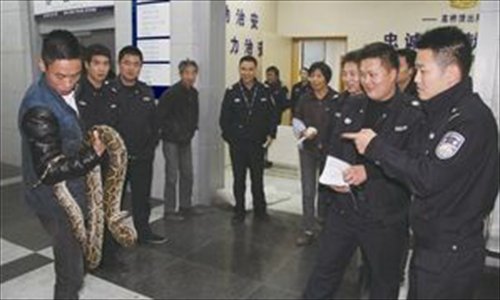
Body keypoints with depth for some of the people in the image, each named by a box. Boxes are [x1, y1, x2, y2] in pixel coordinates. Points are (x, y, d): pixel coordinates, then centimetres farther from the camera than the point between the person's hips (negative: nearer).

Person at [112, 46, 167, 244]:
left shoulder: (146, 92, 7)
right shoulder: (109, 91, -10)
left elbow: (154, 123, 12)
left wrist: (151, 147, 7)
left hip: (142, 157, 4)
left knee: (142, 198, 16)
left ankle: (144, 232, 32)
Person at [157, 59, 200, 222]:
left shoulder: (193, 92, 6)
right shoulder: (171, 93, -16)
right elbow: (160, 117, -15)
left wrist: (192, 130, 6)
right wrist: (174, 132, -12)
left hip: (186, 140, 7)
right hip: (171, 141, -7)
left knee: (187, 174, 13)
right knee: (172, 176, -3)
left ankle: (185, 206, 27)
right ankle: (169, 211, 8)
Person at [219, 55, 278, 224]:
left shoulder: (264, 92, 0)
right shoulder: (232, 92, -3)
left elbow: (272, 115, 5)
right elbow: (224, 118, -1)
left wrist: (270, 134, -3)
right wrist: (229, 136, -5)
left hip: (258, 143, 1)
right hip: (237, 144, 0)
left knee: (258, 178, 12)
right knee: (239, 179, 9)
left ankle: (260, 210, 27)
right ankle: (239, 212, 21)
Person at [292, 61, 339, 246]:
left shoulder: (336, 99, -9)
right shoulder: (305, 99, 3)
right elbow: (296, 120, 4)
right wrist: (303, 131, -15)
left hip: (329, 149, -2)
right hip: (308, 148, 2)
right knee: (308, 190, 1)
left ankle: (324, 221, 37)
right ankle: (308, 230, 9)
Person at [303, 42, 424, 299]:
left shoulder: (413, 116, -10)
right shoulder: (351, 107, 7)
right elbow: (332, 149, 12)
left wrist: (369, 171, -24)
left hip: (385, 218, -3)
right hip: (343, 206, 4)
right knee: (324, 273, 15)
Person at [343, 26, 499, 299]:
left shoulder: (471, 118, -22)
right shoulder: (442, 111, 8)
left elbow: (427, 178, -27)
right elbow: (417, 162, 11)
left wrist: (375, 146, -19)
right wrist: (367, 168, 1)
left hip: (450, 254, -9)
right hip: (429, 243, 9)